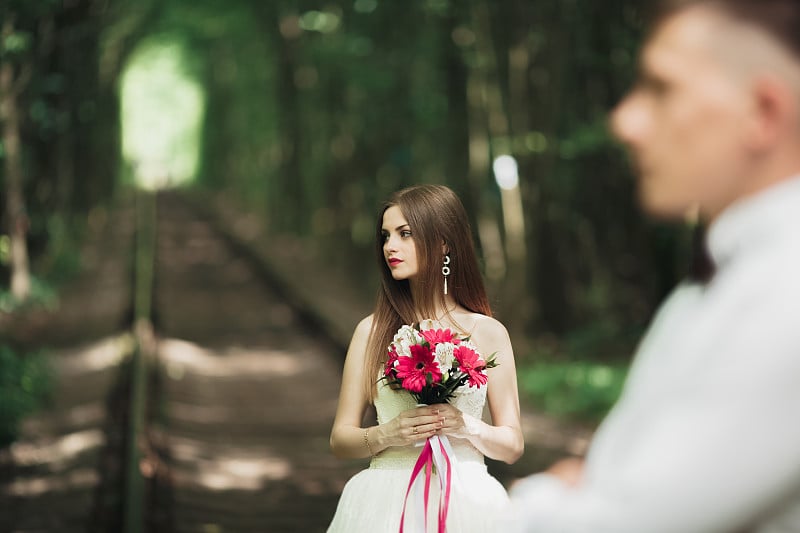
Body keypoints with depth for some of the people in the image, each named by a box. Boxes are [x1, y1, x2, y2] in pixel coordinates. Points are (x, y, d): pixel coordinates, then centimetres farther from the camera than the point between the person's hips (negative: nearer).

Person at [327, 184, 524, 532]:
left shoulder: (488, 333, 1)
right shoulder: (372, 331, 3)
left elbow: (512, 445, 4)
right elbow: (340, 439, 5)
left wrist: (467, 426, -14)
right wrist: (386, 434, -14)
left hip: (465, 502, 0)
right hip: (385, 502, 1)